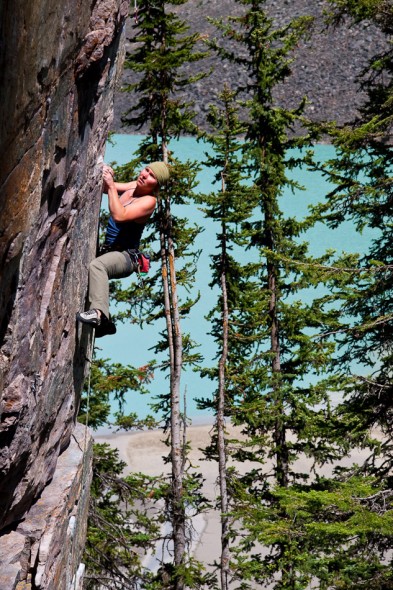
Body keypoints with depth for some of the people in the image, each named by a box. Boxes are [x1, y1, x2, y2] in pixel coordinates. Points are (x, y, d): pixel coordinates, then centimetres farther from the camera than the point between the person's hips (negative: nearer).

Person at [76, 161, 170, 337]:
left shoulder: (149, 201, -16)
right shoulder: (133, 187, 8)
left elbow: (119, 216, -28)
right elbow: (105, 188, 16)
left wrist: (111, 185, -26)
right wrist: (104, 177, -5)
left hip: (125, 256, -10)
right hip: (109, 250, 10)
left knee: (96, 265, -37)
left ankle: (99, 312, -52)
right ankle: (104, 323, 25)